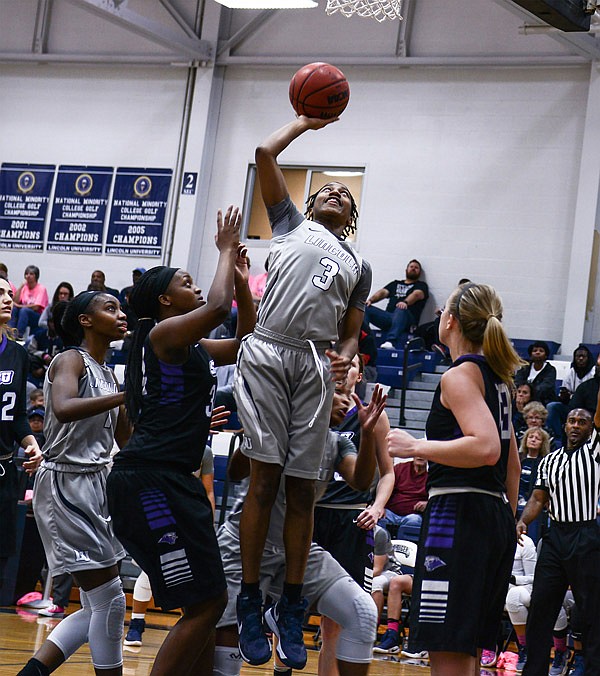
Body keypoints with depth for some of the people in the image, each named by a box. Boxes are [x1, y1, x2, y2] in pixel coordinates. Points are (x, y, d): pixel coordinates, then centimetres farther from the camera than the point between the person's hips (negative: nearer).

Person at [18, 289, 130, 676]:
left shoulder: (107, 375, 15)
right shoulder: (71, 361, -10)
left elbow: (127, 441, 21)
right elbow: (64, 409, -32)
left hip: (97, 485, 9)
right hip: (65, 485, -9)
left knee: (96, 607, 10)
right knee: (109, 599, -7)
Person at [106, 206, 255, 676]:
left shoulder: (191, 346, 21)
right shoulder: (163, 332, -7)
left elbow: (244, 344, 31)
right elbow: (217, 307, -23)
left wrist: (243, 282, 19)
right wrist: (226, 249, -8)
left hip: (172, 480, 10)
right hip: (150, 479, -10)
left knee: (209, 602, 12)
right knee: (205, 604, -11)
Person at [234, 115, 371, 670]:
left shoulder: (358, 265, 27)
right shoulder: (290, 223, 22)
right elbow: (265, 153, 15)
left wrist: (346, 356, -1)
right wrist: (306, 121, 28)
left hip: (317, 365, 2)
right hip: (268, 353, -2)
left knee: (302, 489, 0)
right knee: (265, 478, -9)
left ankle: (291, 606, 8)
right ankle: (250, 600, -3)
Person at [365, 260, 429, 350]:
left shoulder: (421, 285, 18)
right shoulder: (395, 283, 32)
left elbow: (416, 295, -5)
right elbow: (383, 292, 16)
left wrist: (405, 302, -28)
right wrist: (371, 300, -6)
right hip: (387, 317, 4)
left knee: (401, 310, -40)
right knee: (365, 308, -19)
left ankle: (390, 342, -58)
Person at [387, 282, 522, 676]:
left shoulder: (460, 375, -8)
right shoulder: (497, 376, 18)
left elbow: (486, 447, -23)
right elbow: (512, 462, 24)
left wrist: (416, 447, -16)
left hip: (460, 513, -10)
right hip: (496, 517, 10)